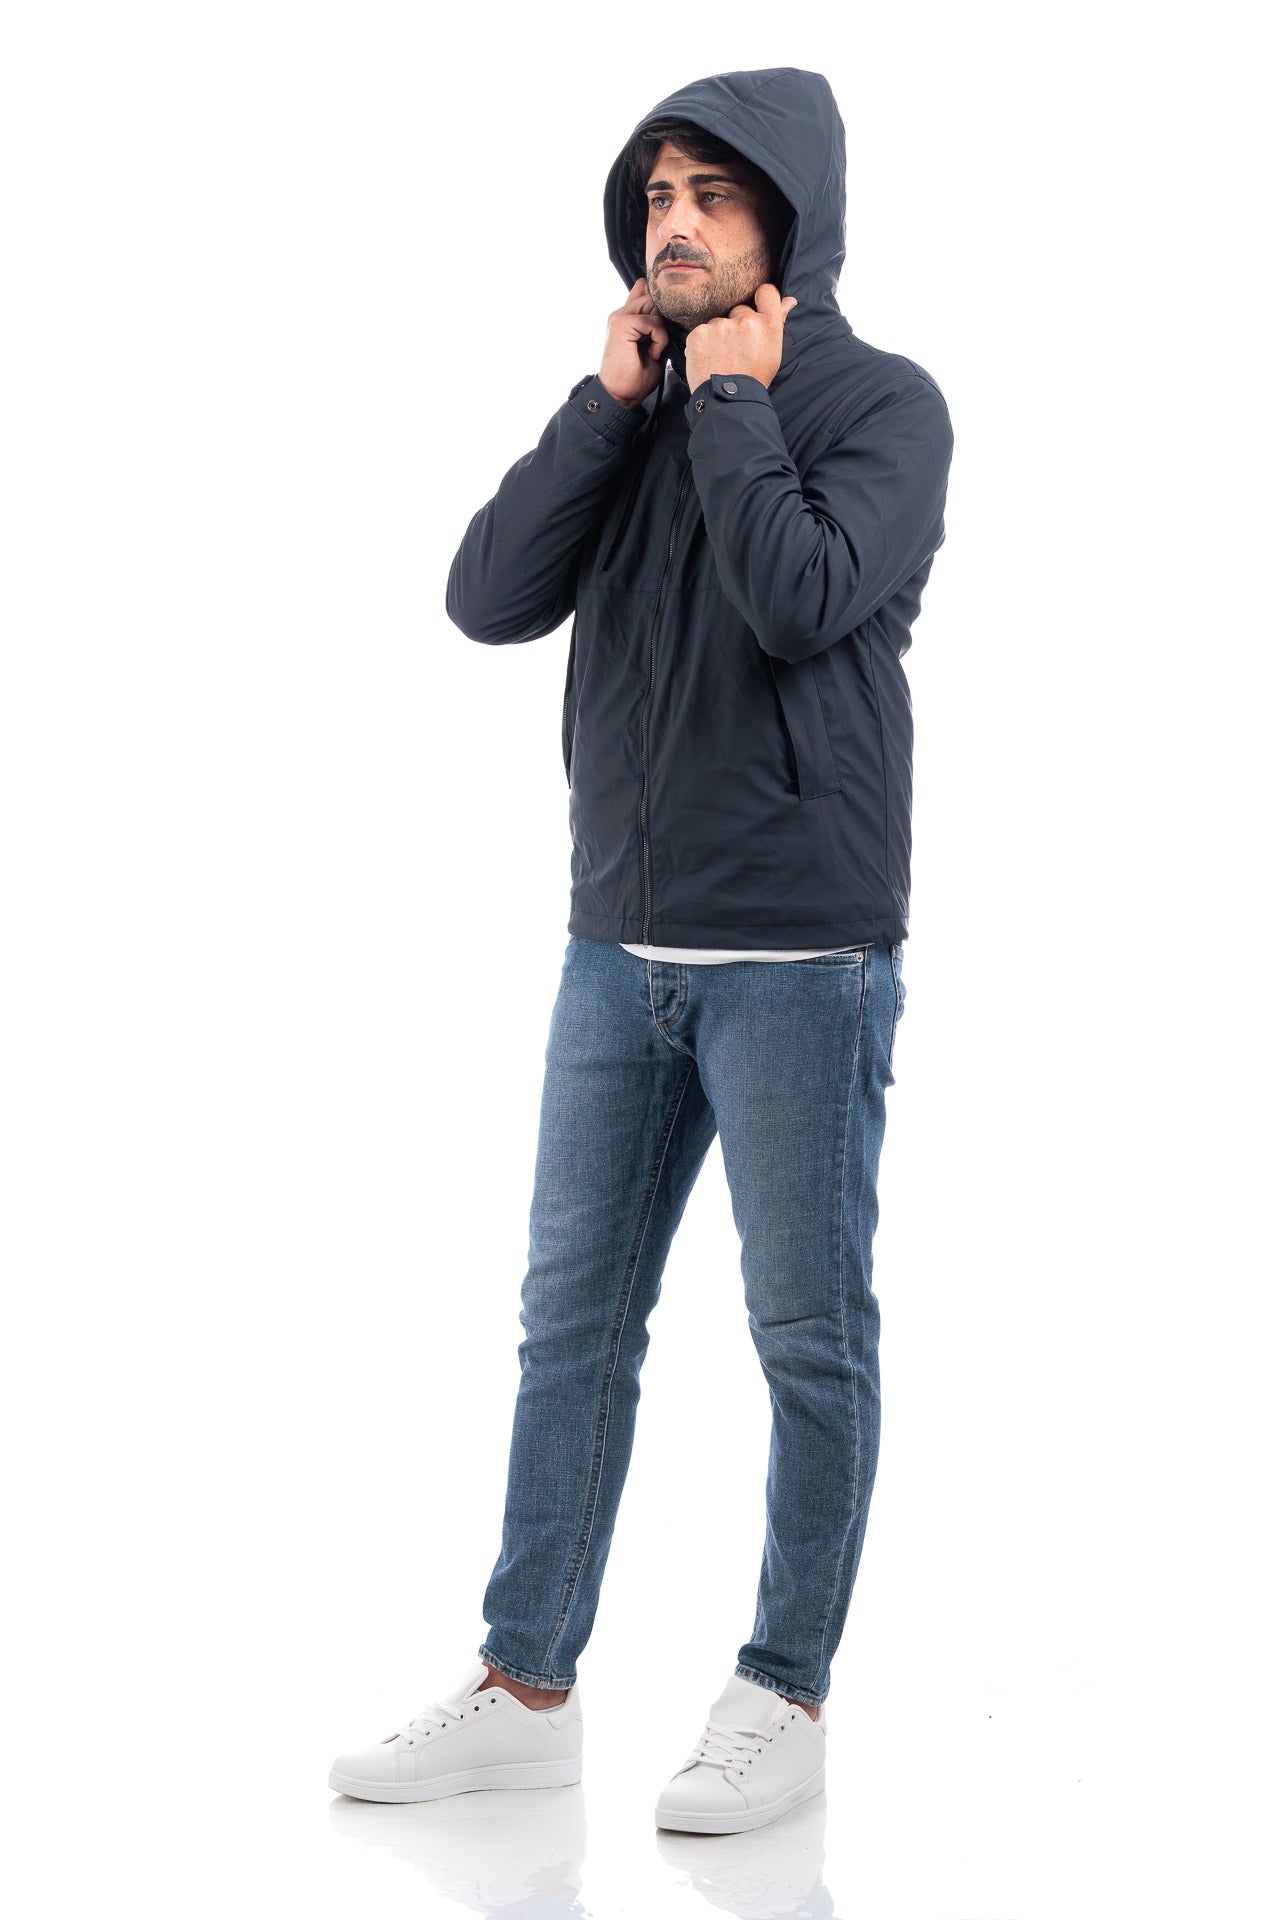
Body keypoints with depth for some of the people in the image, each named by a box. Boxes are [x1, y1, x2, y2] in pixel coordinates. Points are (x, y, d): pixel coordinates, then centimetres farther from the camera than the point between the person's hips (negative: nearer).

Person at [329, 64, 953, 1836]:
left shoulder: (881, 400, -3)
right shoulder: (637, 408, 14)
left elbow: (800, 597, -21)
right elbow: (488, 599, 0)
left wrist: (729, 402, -9)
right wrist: (612, 400, -4)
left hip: (802, 956, -6)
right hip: (621, 948, 6)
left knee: (810, 1333, 2)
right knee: (572, 1321, 8)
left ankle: (786, 1701, 14)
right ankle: (526, 1689, 17)